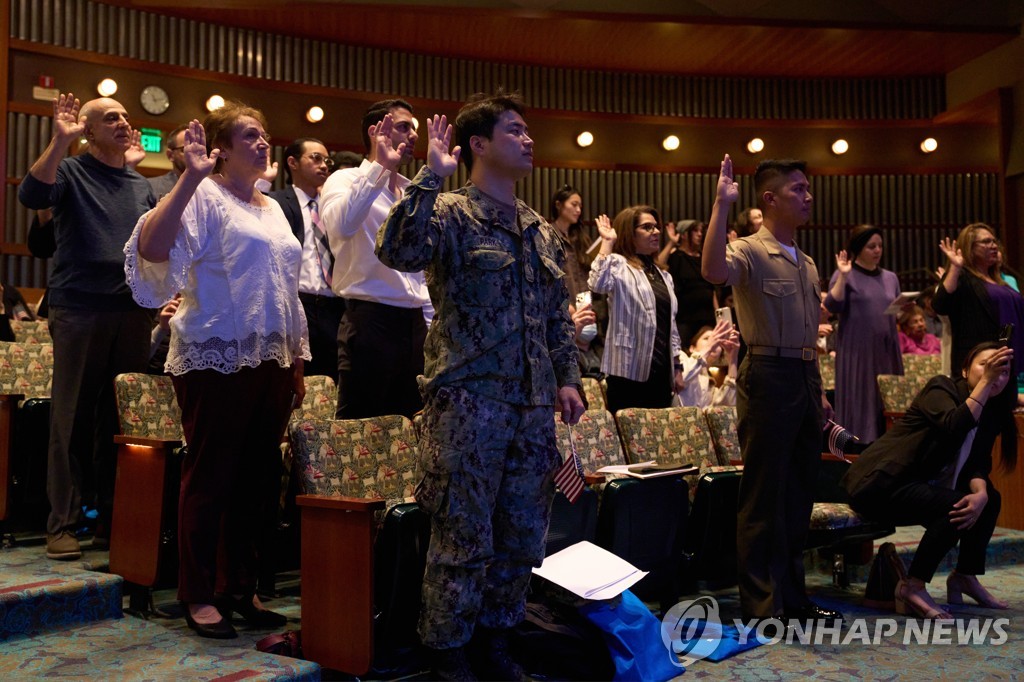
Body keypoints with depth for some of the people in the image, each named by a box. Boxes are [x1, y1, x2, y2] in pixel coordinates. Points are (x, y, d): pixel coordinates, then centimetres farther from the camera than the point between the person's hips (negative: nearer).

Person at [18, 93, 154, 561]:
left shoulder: (141, 186, 17)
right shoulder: (70, 171, 3)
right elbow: (31, 195, -18)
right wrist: (60, 140, -22)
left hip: (132, 313, 5)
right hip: (79, 312, -4)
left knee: (123, 419, 6)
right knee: (73, 418, -1)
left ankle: (114, 521, 15)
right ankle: (63, 524, 7)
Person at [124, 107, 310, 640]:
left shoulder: (272, 208, 18)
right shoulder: (205, 196, -4)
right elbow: (151, 246, -22)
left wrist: (296, 363, 18)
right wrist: (191, 177, -27)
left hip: (270, 360, 7)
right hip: (218, 357, -7)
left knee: (259, 477, 9)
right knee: (210, 474, -1)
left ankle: (240, 586, 20)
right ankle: (199, 595, 11)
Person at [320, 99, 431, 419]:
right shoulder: (346, 180, -2)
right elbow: (342, 227, -27)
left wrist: (431, 324, 16)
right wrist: (380, 167, -23)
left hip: (414, 322, 7)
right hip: (371, 319, -6)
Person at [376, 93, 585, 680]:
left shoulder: (542, 230, 16)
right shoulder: (452, 213, -4)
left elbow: (559, 315, 19)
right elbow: (399, 252, -25)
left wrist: (567, 376, 10)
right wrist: (432, 176, -21)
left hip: (534, 406, 7)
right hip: (470, 400, -7)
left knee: (522, 537, 13)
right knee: (465, 537, 1)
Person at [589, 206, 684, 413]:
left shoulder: (663, 275, 19)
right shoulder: (619, 265, -4)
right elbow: (598, 285, -27)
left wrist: (677, 367, 17)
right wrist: (607, 242, -19)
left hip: (661, 372, 7)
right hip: (630, 370, -7)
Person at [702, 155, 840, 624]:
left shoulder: (806, 263, 18)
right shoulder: (750, 252, -8)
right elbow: (713, 271, -33)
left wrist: (818, 390, 18)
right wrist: (721, 205, -30)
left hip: (804, 379, 9)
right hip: (769, 376, -8)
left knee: (800, 490, 14)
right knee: (764, 494, -2)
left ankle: (792, 595, 25)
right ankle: (762, 604, 8)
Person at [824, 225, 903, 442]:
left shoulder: (890, 278, 15)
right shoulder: (845, 275, 0)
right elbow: (833, 307, -14)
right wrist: (843, 276, -21)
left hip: (886, 349, 5)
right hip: (857, 350, -5)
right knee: (858, 401, -4)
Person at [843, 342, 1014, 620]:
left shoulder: (990, 416, 12)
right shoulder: (940, 388, -10)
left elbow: (977, 465, 2)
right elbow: (954, 427, -30)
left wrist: (980, 493, -19)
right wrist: (985, 382, -26)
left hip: (917, 485, 9)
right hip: (879, 484, -9)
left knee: (989, 497, 1)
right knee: (954, 505, -25)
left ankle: (965, 575, 14)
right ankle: (912, 586, -15)